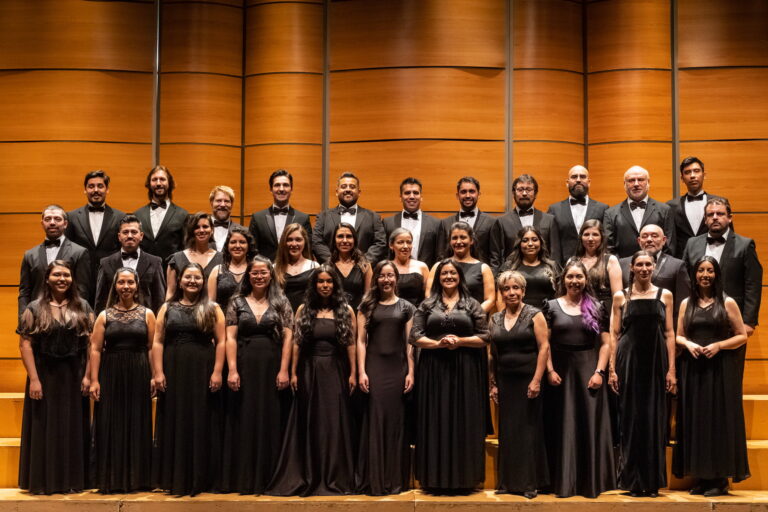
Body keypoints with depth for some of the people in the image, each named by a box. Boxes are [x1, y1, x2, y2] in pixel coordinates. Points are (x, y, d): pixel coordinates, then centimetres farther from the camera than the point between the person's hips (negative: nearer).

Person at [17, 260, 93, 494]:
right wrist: (33, 379, -14)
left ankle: (72, 480, 18)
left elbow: (92, 343, 2)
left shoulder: (83, 307, 5)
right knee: (44, 428, 4)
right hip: (44, 376, -2)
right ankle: (43, 481, 15)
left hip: (74, 376, 2)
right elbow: (25, 344, -7)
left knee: (73, 429, 7)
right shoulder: (34, 308, -1)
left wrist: (88, 375, -6)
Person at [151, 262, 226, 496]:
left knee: (201, 423, 2)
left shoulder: (213, 309, 5)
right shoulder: (167, 308, 9)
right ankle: (174, 478, 12)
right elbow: (157, 342, 3)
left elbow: (221, 342, -1)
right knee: (174, 423, 4)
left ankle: (200, 479, 9)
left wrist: (217, 372, -10)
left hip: (203, 373, -1)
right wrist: (158, 372, -7)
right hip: (173, 371, 2)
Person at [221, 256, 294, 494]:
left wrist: (284, 370, -9)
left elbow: (288, 337, 0)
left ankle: (269, 478, 9)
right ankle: (243, 479, 9)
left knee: (271, 421, 2)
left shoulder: (281, 303, 6)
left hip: (272, 367, 0)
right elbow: (231, 338, 1)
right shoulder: (237, 302, 7)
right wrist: (232, 370, -9)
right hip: (245, 366, 0)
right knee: (244, 421, 3)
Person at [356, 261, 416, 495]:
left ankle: (395, 480, 12)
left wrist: (411, 372, -2)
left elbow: (409, 342, 7)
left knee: (396, 421, 3)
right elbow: (361, 340, 3)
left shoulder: (406, 308, 10)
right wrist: (361, 371, -6)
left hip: (398, 368, 1)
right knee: (375, 420, -2)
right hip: (374, 367, -1)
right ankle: (374, 480, 4)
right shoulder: (367, 306, 8)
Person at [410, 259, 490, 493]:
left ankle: (462, 478, 8)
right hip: (433, 370, 1)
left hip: (465, 370, 0)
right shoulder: (427, 305, 9)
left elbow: (484, 337, 3)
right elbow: (415, 336, 2)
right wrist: (438, 343, -13)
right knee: (435, 422, 0)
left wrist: (460, 341, -12)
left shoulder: (472, 305, 8)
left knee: (464, 422, 0)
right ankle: (436, 479, 7)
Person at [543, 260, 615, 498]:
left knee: (590, 425, 1)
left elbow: (605, 343, 3)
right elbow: (545, 343, 1)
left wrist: (599, 372, -7)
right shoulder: (552, 306, 4)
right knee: (563, 427, 3)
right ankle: (563, 482, 9)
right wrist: (549, 371, -9)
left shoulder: (596, 307, 6)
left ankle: (591, 481, 11)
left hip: (588, 371, 0)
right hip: (560, 371, 0)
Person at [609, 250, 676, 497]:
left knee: (654, 418, 3)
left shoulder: (665, 295, 8)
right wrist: (612, 369, -3)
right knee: (631, 417, 2)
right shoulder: (621, 297, 5)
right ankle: (632, 480, 10)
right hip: (629, 361, -1)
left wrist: (671, 369, -2)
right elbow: (614, 334, 4)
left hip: (656, 361, 1)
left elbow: (669, 333, 5)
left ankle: (653, 481, 12)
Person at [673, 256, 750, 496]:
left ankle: (720, 479, 3)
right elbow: (678, 336, 13)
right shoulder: (686, 304, 10)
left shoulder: (728, 303, 1)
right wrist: (688, 344, -8)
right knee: (695, 420, 3)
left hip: (721, 369, -3)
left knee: (719, 419, -3)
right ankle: (701, 477, 11)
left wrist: (718, 345, -14)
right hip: (693, 369, 3)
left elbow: (742, 336, 0)